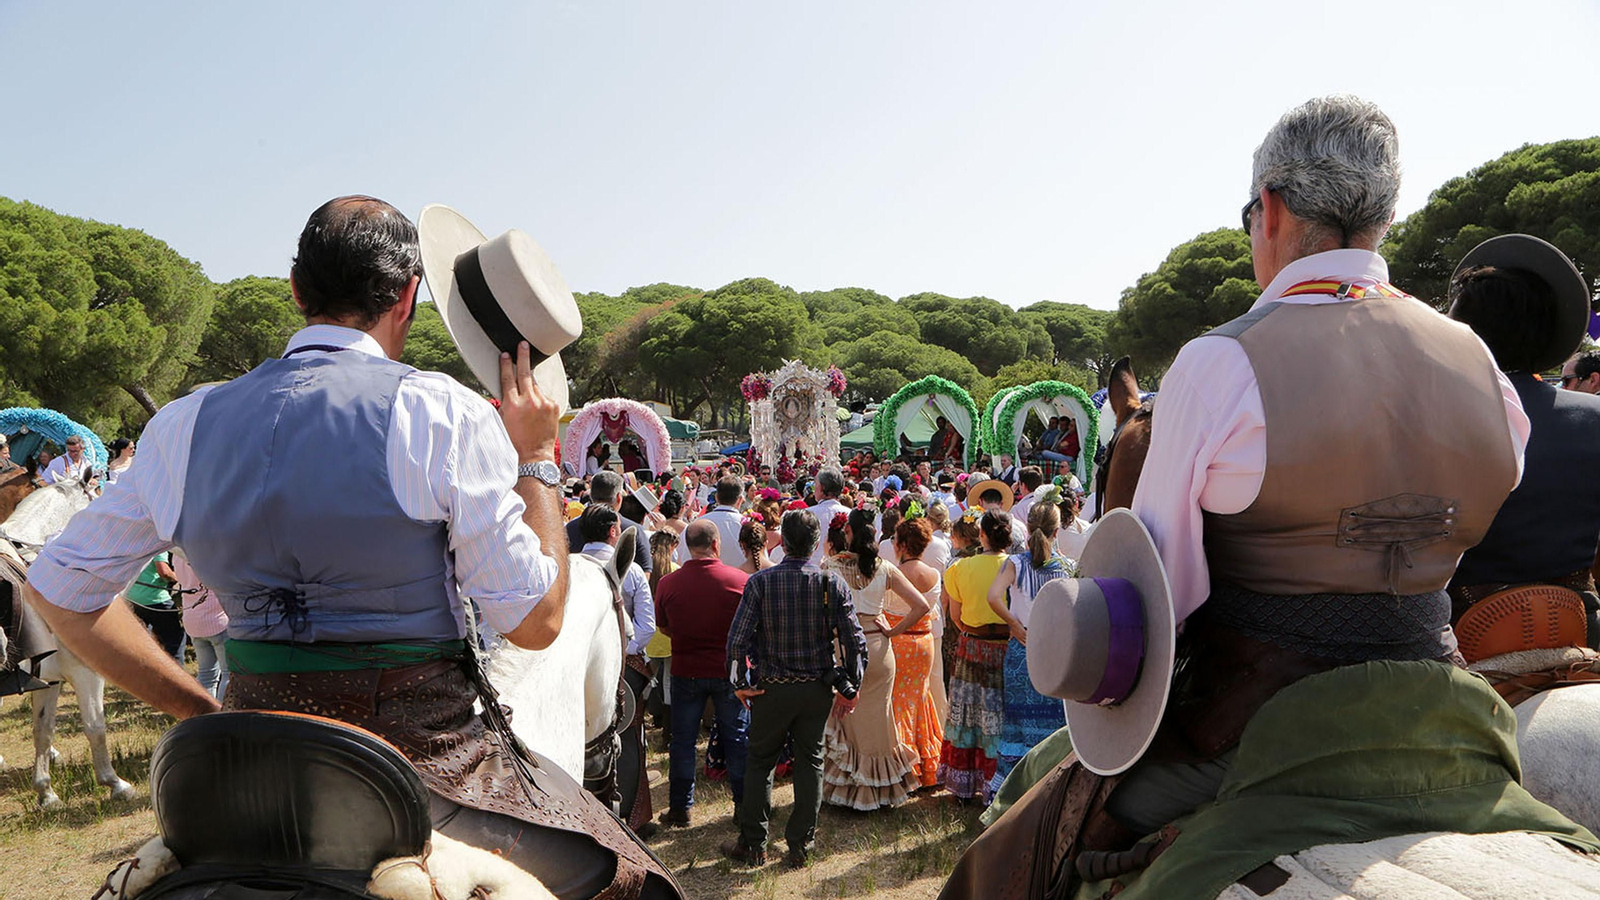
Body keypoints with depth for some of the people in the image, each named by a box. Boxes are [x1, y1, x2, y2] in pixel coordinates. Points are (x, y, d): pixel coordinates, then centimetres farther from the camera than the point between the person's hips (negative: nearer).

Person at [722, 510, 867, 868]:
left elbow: (738, 639, -13)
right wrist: (850, 688, 4)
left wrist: (741, 683, 1)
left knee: (760, 762, 13)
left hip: (772, 689, -1)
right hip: (818, 690, 1)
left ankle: (752, 844, 21)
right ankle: (800, 845, 20)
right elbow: (855, 641, -7)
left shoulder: (760, 582, -10)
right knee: (810, 762, 13)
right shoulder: (832, 584, -7)